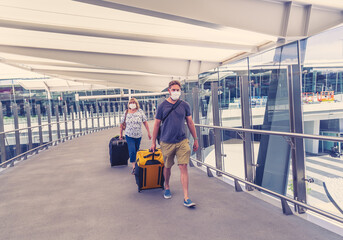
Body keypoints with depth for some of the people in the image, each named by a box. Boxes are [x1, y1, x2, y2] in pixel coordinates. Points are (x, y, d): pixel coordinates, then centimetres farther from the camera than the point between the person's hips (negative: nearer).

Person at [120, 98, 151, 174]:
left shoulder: (140, 112, 0)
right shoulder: (126, 113, 0)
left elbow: (145, 122, 0)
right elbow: (122, 124, 8)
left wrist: (148, 132, -3)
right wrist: (121, 134, 11)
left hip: (138, 135, 1)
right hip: (129, 136, -1)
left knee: (136, 151, 13)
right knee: (132, 151, -12)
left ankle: (136, 163, 31)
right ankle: (133, 167, -4)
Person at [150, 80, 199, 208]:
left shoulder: (185, 105, 3)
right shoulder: (162, 106, -1)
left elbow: (190, 123, 10)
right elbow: (156, 124, 4)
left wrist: (195, 139, 10)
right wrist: (153, 142, 5)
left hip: (182, 141, 0)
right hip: (167, 142, 0)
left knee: (183, 167, -6)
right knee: (167, 167, 14)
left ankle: (186, 198, -3)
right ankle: (167, 187, 41)